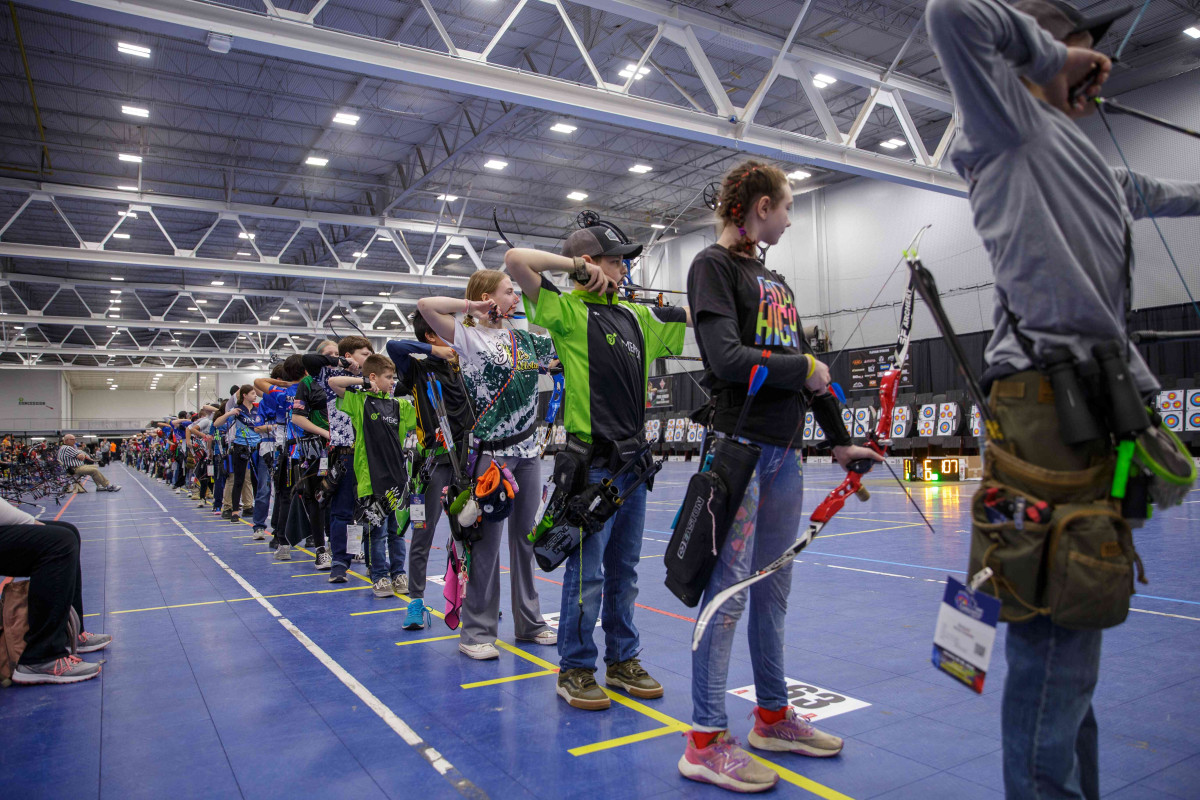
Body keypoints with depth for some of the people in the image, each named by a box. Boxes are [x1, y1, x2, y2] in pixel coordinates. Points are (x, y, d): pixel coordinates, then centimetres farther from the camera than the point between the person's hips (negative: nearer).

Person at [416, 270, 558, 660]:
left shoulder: (524, 339, 13)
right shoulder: (469, 337, -5)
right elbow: (425, 305, -18)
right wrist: (473, 306, -10)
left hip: (526, 451, 6)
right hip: (490, 452, -6)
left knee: (525, 537, 12)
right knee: (486, 541, -2)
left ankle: (529, 622, 25)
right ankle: (477, 632, 10)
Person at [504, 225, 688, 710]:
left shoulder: (636, 316, 15)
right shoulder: (566, 311, -5)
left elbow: (695, 314, 25)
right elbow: (515, 260, -17)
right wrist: (575, 265, -8)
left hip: (633, 463, 7)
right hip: (593, 464, -7)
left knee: (624, 570, 15)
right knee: (586, 572, 0)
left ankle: (623, 661, 28)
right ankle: (575, 671, 15)